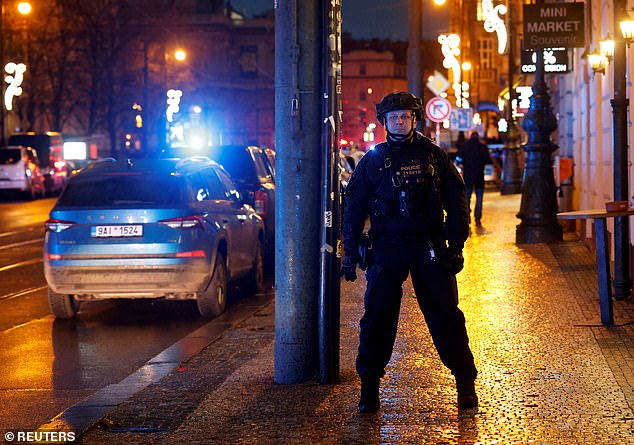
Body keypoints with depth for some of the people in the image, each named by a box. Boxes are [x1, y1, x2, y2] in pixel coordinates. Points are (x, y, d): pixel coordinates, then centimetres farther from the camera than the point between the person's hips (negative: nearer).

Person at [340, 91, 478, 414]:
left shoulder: (432, 155, 6)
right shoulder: (373, 160, 7)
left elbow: (456, 200, 8)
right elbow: (353, 207, 9)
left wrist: (456, 245, 0)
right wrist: (350, 253, 3)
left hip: (429, 247, 0)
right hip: (387, 248, 0)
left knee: (445, 315, -1)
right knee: (377, 318, -1)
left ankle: (466, 386, 7)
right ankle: (369, 388, 9)